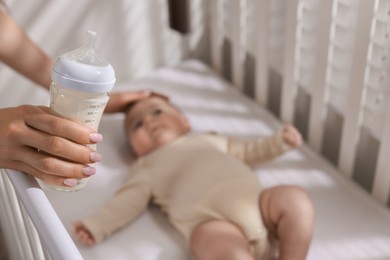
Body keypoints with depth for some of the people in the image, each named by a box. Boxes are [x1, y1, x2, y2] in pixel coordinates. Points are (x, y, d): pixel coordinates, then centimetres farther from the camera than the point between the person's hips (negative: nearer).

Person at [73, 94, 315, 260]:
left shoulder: (207, 140, 36)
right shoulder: (146, 167, 26)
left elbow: (248, 150, 41)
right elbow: (128, 202, 13)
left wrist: (280, 141, 28)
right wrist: (95, 226, -3)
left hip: (255, 201, 5)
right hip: (212, 220, -4)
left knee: (295, 198, -20)